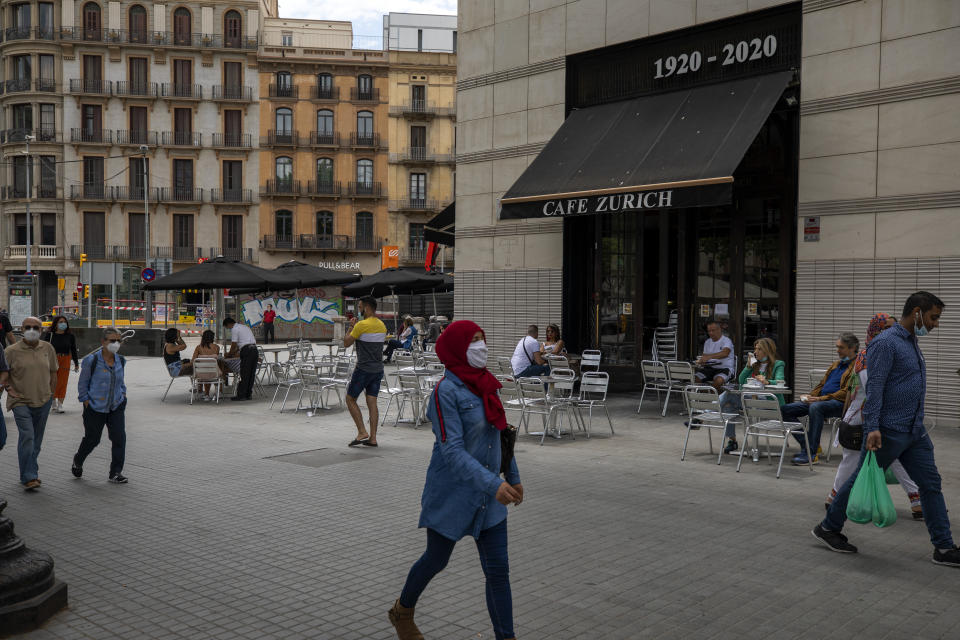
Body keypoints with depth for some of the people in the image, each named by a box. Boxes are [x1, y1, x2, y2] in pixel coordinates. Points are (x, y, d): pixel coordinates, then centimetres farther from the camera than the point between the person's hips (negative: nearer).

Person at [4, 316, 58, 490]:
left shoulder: (48, 348, 4)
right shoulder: (12, 351, -7)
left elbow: (53, 372, 14)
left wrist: (51, 394, 12)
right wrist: (9, 389, -8)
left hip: (43, 401, 4)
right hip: (21, 401, -4)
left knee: (37, 438, 13)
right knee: (27, 436, -15)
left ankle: (32, 470, 29)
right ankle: (28, 477, -12)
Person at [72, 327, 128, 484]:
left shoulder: (121, 361, 5)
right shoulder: (92, 361, -11)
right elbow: (83, 383, -3)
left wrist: (123, 394, 11)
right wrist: (86, 401, -7)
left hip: (116, 407, 4)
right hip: (95, 408, -4)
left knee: (119, 438, -7)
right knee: (92, 439, 8)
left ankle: (115, 472, 1)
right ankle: (77, 462, 39)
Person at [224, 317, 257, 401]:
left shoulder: (234, 329, -2)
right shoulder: (244, 327, 25)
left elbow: (234, 345, -3)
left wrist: (229, 354, 13)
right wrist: (235, 352, 31)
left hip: (246, 351, -8)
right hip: (254, 349, 8)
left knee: (244, 374, -4)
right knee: (251, 374, 10)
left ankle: (241, 395, -1)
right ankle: (249, 395, 14)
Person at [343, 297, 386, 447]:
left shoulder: (361, 325, -14)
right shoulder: (382, 326, 10)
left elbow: (346, 343, -6)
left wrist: (351, 327, 8)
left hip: (364, 369, -7)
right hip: (378, 369, 7)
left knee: (350, 399, 6)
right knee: (372, 402, 7)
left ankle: (362, 432, -2)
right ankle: (372, 438, 6)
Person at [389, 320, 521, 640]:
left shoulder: (487, 385, 4)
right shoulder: (446, 391, -19)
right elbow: (452, 450, -26)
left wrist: (513, 476, 21)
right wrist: (492, 483, -33)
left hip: (489, 495, 6)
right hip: (452, 494, -6)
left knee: (498, 569, 4)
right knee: (436, 560, 15)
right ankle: (402, 611, 42)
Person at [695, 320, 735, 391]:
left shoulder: (726, 341, -7)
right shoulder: (707, 342, 17)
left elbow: (725, 353, -27)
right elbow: (705, 356, 16)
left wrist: (709, 356, -40)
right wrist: (701, 361, -11)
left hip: (724, 368, -6)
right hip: (709, 368, 6)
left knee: (718, 380, -38)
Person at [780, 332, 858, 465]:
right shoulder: (836, 364, 26)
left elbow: (846, 393, -13)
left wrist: (821, 399, -19)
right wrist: (810, 396, 7)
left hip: (840, 403, -9)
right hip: (820, 400, 9)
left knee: (816, 407, -41)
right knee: (785, 410, -7)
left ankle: (811, 454, -37)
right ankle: (807, 445, -9)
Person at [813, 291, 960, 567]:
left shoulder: (912, 342, 14)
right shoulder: (886, 342, -16)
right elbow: (874, 387, -22)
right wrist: (872, 428, -27)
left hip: (915, 431, 9)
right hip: (888, 431, -9)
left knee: (931, 484, 6)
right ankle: (828, 528, 18)